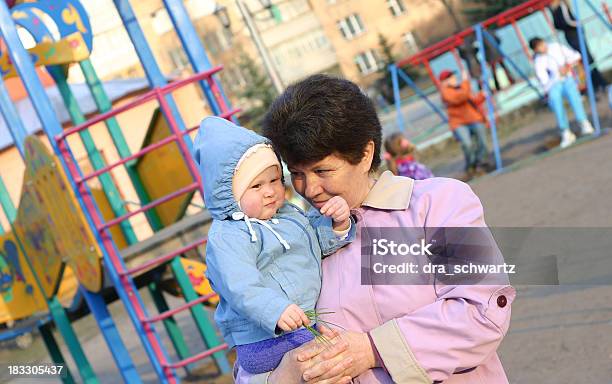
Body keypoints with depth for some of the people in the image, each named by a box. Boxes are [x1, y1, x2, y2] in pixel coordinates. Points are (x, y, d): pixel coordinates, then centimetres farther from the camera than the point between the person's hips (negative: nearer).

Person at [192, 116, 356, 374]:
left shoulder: (288, 214, 19)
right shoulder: (226, 237, -12)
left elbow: (321, 240, 25)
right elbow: (241, 287, -24)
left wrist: (338, 223, 4)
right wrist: (275, 311, -38)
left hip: (306, 326, 10)